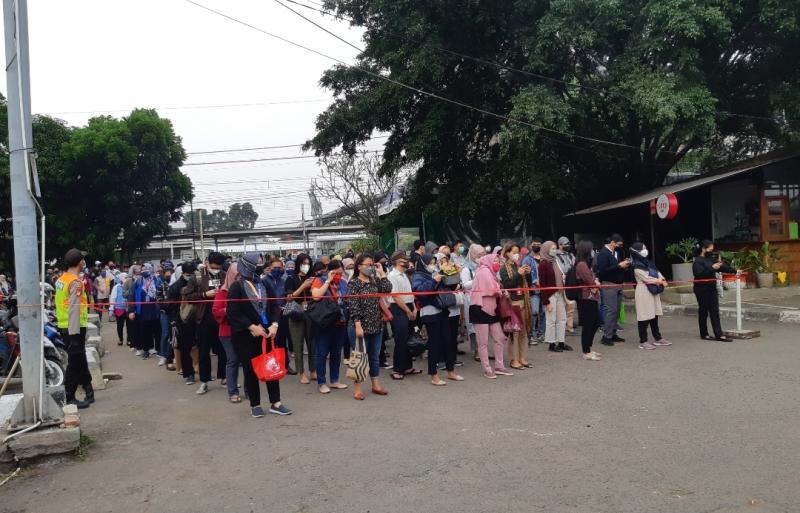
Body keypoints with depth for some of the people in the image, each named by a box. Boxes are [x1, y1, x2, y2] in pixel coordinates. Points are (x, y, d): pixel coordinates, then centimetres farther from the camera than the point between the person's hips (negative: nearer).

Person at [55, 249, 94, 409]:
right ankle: (69, 398, 5)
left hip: (64, 327, 9)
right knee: (74, 363, -1)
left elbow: (62, 304, 13)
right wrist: (74, 333, -21)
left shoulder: (61, 279, 11)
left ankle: (88, 392, 26)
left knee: (80, 361, 17)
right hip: (74, 328, -9)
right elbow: (74, 309, -21)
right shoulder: (75, 282, -16)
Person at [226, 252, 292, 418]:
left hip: (266, 333, 5)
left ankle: (275, 403, 13)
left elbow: (274, 306, 8)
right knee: (250, 370, 4)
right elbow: (233, 313, -13)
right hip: (245, 336, -5)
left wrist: (274, 324, -8)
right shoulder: (236, 287, -7)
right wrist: (252, 327, -18)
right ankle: (255, 405, 17)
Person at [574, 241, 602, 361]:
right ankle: (586, 352, 5)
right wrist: (596, 283, 3)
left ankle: (588, 349, 26)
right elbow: (590, 281, -18)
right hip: (586, 298, -11)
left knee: (596, 323, 16)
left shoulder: (586, 263, 16)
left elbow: (594, 279, 16)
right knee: (587, 325, -3)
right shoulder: (582, 264, -17)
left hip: (591, 298, 11)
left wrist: (596, 282, -5)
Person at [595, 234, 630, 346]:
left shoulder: (617, 252, 13)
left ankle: (613, 334, 16)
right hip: (608, 285, -8)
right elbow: (603, 271, -20)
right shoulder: (603, 253, -11)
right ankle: (606, 337, -4)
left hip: (618, 285, 8)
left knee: (616, 310, 8)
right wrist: (619, 266, -19)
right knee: (611, 310, -9)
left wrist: (625, 264, 1)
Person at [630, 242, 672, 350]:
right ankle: (643, 341, 0)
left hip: (654, 292, 9)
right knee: (644, 318, -6)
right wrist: (660, 281, -5)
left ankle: (658, 338, 24)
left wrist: (662, 280, -5)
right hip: (644, 293, -9)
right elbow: (648, 279, -16)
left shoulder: (647, 263, 14)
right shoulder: (637, 268, -12)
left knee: (654, 316, 14)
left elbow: (657, 272, 13)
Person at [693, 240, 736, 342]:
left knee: (715, 312, 3)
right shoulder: (698, 261, -12)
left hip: (712, 288, 7)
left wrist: (734, 271, -1)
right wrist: (712, 268, -25)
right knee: (703, 312, 3)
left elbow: (723, 266, 11)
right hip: (702, 290, -7)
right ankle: (704, 334, 14)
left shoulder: (712, 258, 11)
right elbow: (699, 273, -24)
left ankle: (719, 335, 1)